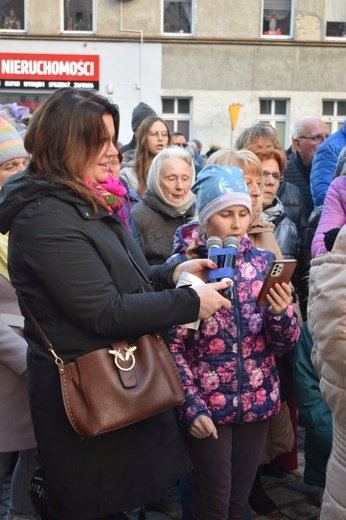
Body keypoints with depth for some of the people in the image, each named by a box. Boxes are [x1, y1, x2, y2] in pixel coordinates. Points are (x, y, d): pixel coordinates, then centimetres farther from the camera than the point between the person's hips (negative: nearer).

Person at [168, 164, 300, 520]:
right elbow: (172, 346, -9)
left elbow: (286, 343, 2)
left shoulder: (263, 261, 1)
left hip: (257, 402, 4)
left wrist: (280, 313, -18)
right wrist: (192, 406, -16)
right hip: (207, 406, -3)